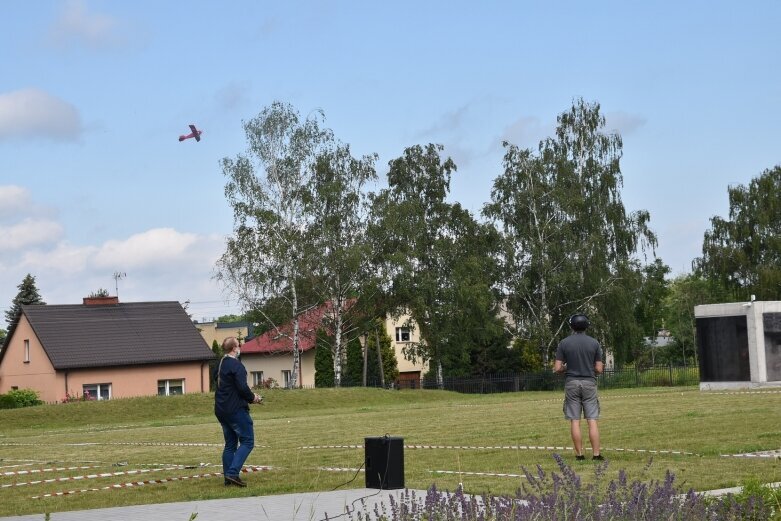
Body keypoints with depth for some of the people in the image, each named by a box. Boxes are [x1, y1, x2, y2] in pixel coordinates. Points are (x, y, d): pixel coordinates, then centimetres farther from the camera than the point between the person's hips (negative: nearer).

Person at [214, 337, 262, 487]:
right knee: (247, 442, -5)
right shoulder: (236, 365, -14)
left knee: (230, 444, 13)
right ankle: (232, 473, -16)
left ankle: (228, 478, 11)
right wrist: (253, 397, -3)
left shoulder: (220, 365, 15)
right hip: (236, 410, -9)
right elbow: (242, 388, -22)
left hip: (221, 411, 9)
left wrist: (250, 396, 16)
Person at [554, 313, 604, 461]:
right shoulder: (594, 343, 1)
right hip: (589, 383, 0)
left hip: (571, 383, 0)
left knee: (574, 420, 3)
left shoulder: (564, 343, -1)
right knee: (592, 420, 1)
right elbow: (599, 369, 0)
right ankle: (596, 453, -4)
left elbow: (557, 368, -4)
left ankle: (579, 453, 3)